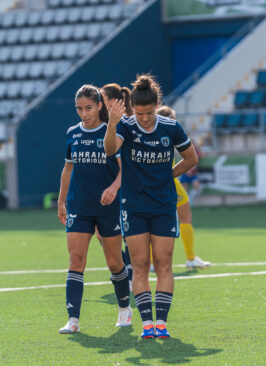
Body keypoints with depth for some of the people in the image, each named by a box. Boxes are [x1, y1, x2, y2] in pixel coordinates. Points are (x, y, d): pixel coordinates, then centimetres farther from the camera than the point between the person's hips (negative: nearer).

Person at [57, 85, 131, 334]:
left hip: (109, 207, -3)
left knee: (114, 263, 7)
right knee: (76, 261, -9)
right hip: (78, 208, 3)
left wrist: (114, 187, -28)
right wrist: (61, 202, 19)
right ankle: (73, 320, -13)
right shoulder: (73, 134, 8)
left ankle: (124, 309, 31)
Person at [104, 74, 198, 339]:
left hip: (164, 205, 1)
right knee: (140, 265, -2)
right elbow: (110, 149, -30)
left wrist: (165, 176, 6)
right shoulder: (126, 127, -8)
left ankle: (161, 322, 1)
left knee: (163, 264, -1)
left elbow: (191, 159, 11)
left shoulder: (171, 128, -4)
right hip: (133, 206, -1)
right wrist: (112, 124, -48)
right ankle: (147, 323, 0)